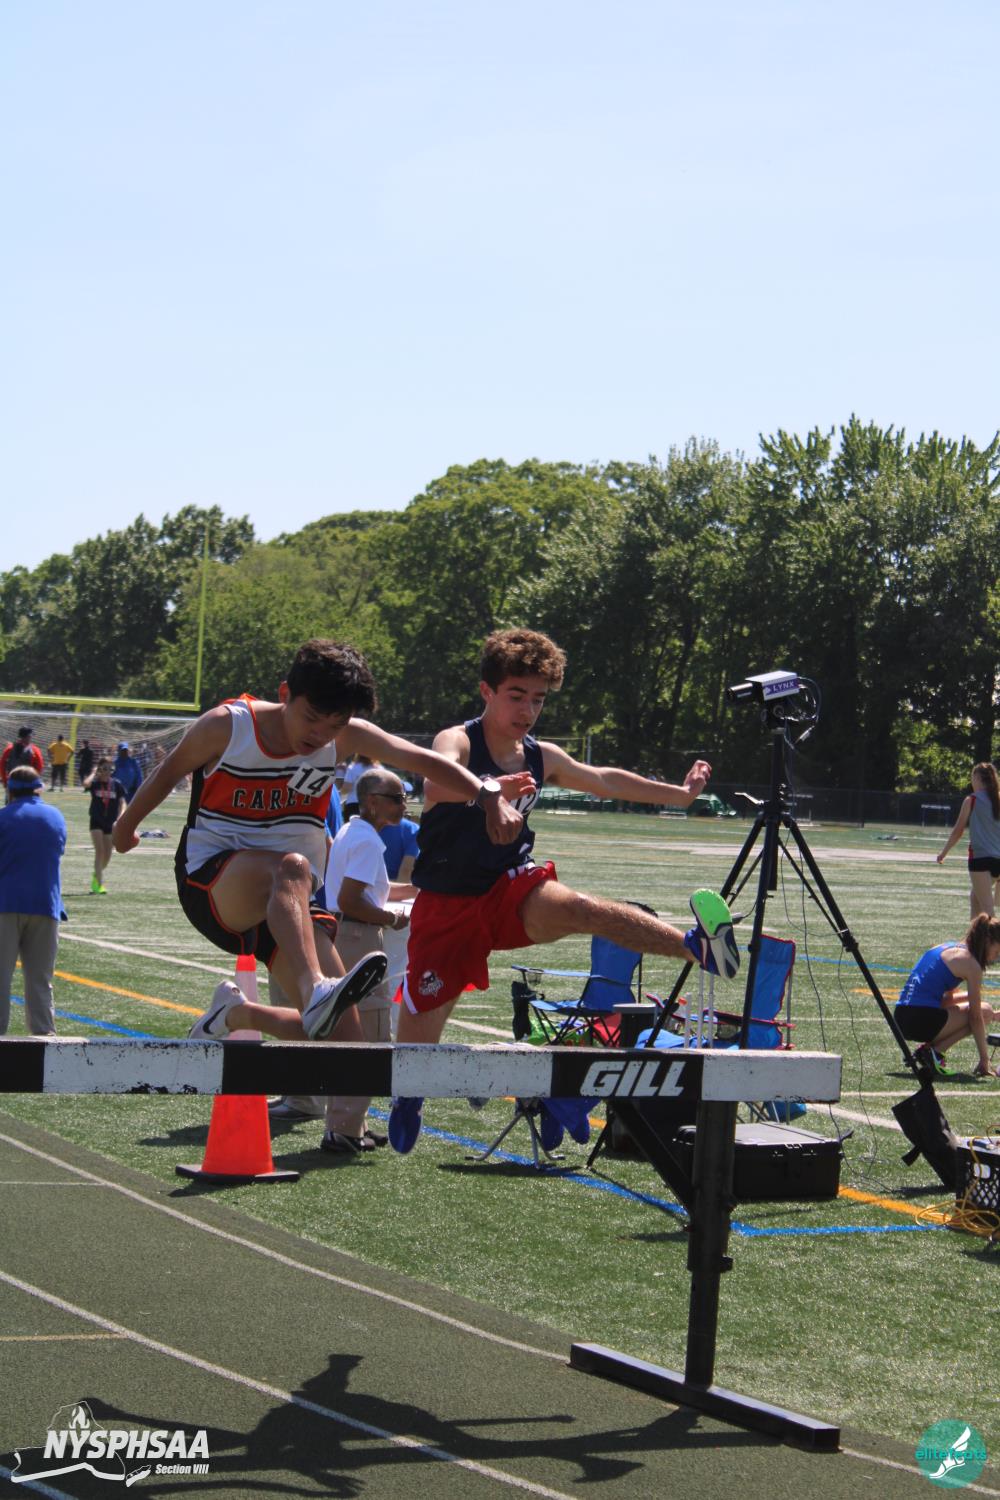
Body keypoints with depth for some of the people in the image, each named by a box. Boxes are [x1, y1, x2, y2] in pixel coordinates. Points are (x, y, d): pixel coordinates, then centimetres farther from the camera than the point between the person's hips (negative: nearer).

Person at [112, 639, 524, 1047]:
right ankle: (316, 991, -60)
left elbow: (423, 760, -9)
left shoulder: (345, 736, -2)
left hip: (287, 904, 4)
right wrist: (127, 825, 20)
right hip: (212, 881, -4)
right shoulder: (227, 725, -11)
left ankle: (233, 1014, 17)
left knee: (343, 1036, -10)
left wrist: (490, 797, -25)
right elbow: (170, 771, 6)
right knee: (292, 867, -39)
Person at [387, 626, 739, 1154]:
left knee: (578, 907, -31)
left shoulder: (541, 758, 5)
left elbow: (605, 780, 24)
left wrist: (678, 794, 30)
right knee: (415, 1038, -1)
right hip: (448, 906, -3)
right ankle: (406, 1100, 32)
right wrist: (489, 789, -59)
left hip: (513, 893, 3)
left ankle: (698, 944, -49)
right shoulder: (458, 741, -14)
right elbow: (436, 787, -39)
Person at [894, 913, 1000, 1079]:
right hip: (924, 1021, -9)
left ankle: (927, 1048, 11)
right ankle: (934, 1052, -5)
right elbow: (975, 1017, -5)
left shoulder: (947, 948, 20)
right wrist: (984, 1060, 0)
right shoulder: (970, 964, -6)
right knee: (985, 1011, 6)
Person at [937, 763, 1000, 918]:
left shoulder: (972, 800, -3)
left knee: (987, 906, -9)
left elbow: (958, 831, -1)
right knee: (974, 898, 24)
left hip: (979, 857, -6)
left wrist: (944, 852, 11)